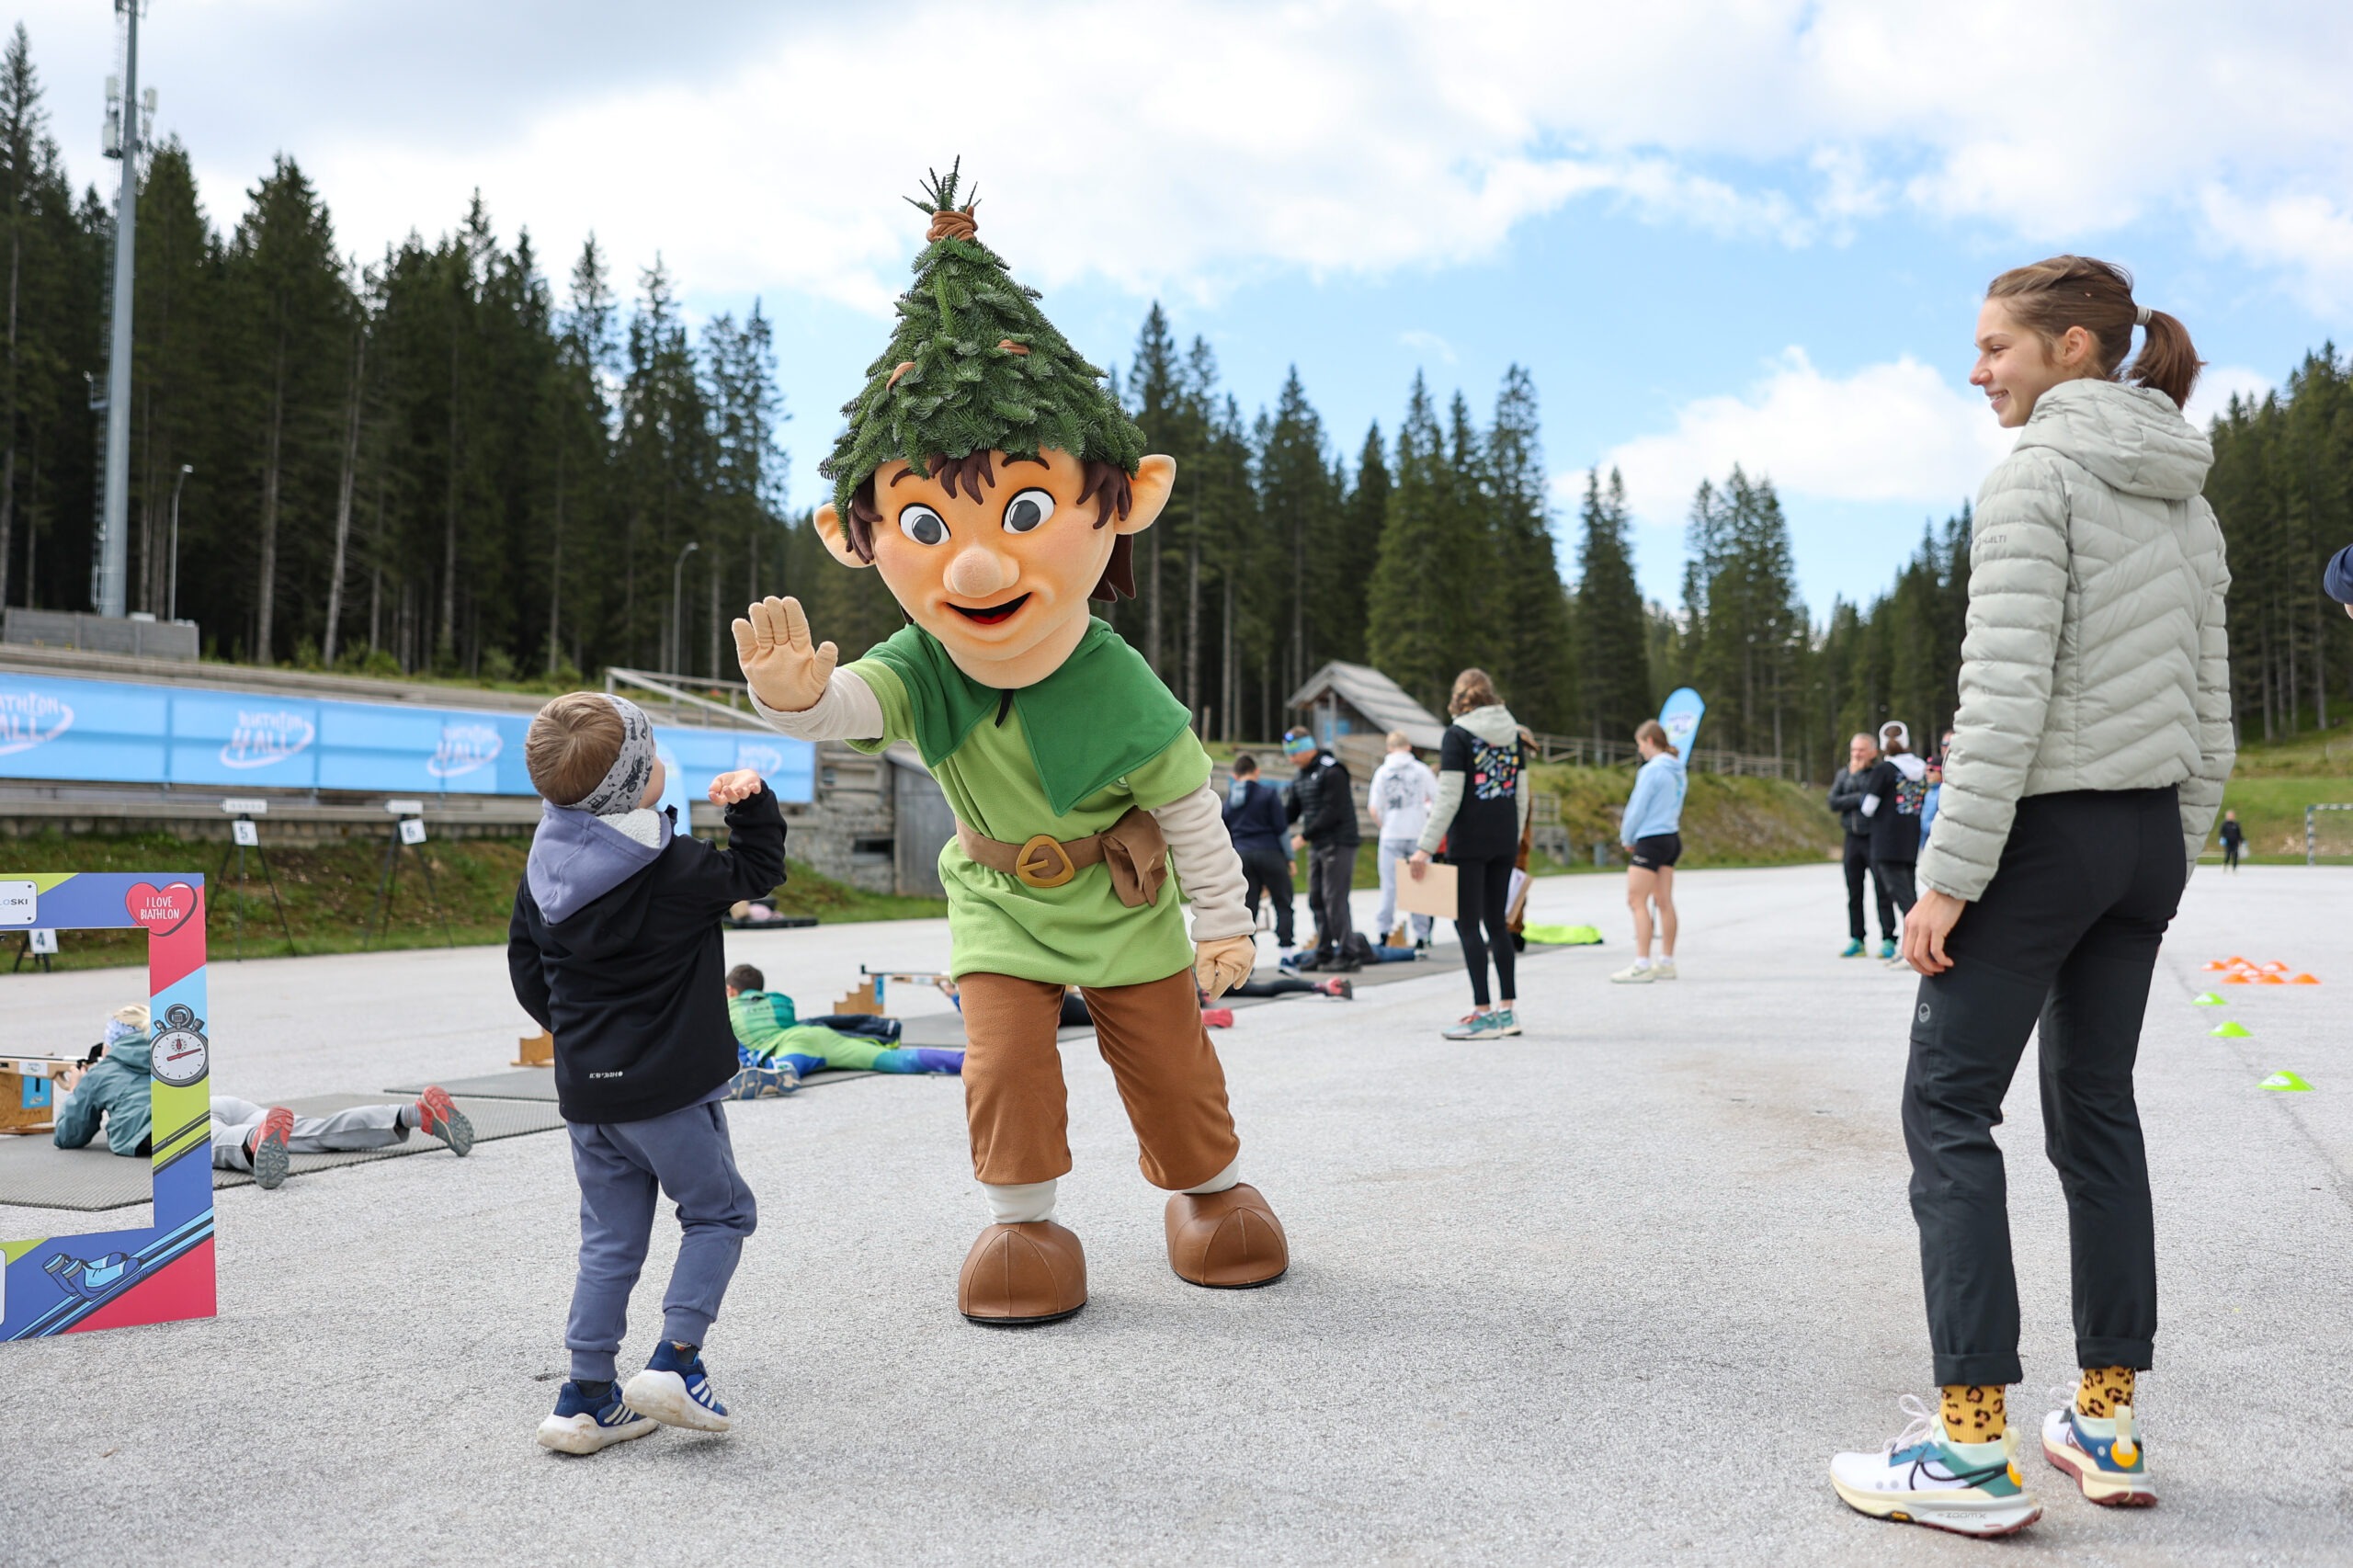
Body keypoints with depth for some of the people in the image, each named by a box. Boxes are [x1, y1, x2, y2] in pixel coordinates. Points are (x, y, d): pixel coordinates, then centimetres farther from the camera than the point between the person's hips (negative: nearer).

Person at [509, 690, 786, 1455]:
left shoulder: (543, 869, 3)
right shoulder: (678, 871, -17)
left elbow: (526, 967, 13)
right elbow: (759, 869, -2)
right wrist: (751, 800, 1)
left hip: (585, 1089, 6)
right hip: (669, 1086, -6)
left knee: (610, 1238, 14)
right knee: (720, 1212, 10)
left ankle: (587, 1396, 14)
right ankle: (674, 1362, -2)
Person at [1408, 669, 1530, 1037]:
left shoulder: (1457, 736, -10)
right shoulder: (1512, 734, 9)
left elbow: (1448, 799, -15)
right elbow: (1521, 795, 12)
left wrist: (1425, 847, -12)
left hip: (1469, 841, -6)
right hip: (1505, 840, 6)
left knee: (1468, 924, -1)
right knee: (1496, 922, 14)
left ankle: (1483, 1013, -3)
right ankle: (1507, 1008, 17)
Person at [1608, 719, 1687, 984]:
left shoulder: (1652, 770, -15)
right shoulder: (1677, 771, 11)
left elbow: (1638, 808, -14)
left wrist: (1627, 838, 2)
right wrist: (1631, 834, 14)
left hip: (1651, 840, -9)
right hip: (1672, 838, 9)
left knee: (1637, 902, -7)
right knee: (1664, 902, 12)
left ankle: (1642, 965, -11)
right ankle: (1667, 962, 16)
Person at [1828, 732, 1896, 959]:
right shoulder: (1843, 774, 14)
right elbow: (1833, 802, 3)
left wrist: (1857, 773, -9)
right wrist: (1859, 798, -10)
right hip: (1853, 838, 5)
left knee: (1882, 890, -6)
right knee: (1854, 891, 6)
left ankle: (1888, 940, -2)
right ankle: (1855, 940, 11)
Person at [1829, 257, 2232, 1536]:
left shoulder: (2037, 473, -12)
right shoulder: (2186, 505, 14)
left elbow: (2006, 695, -20)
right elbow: (2209, 716, 15)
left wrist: (1948, 873, -19)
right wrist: (2172, 853, 21)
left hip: (2044, 829, -8)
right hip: (2149, 835, 9)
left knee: (1947, 1109, -4)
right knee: (2096, 1109, 14)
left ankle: (1973, 1448, -4)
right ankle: (2110, 1424, 19)